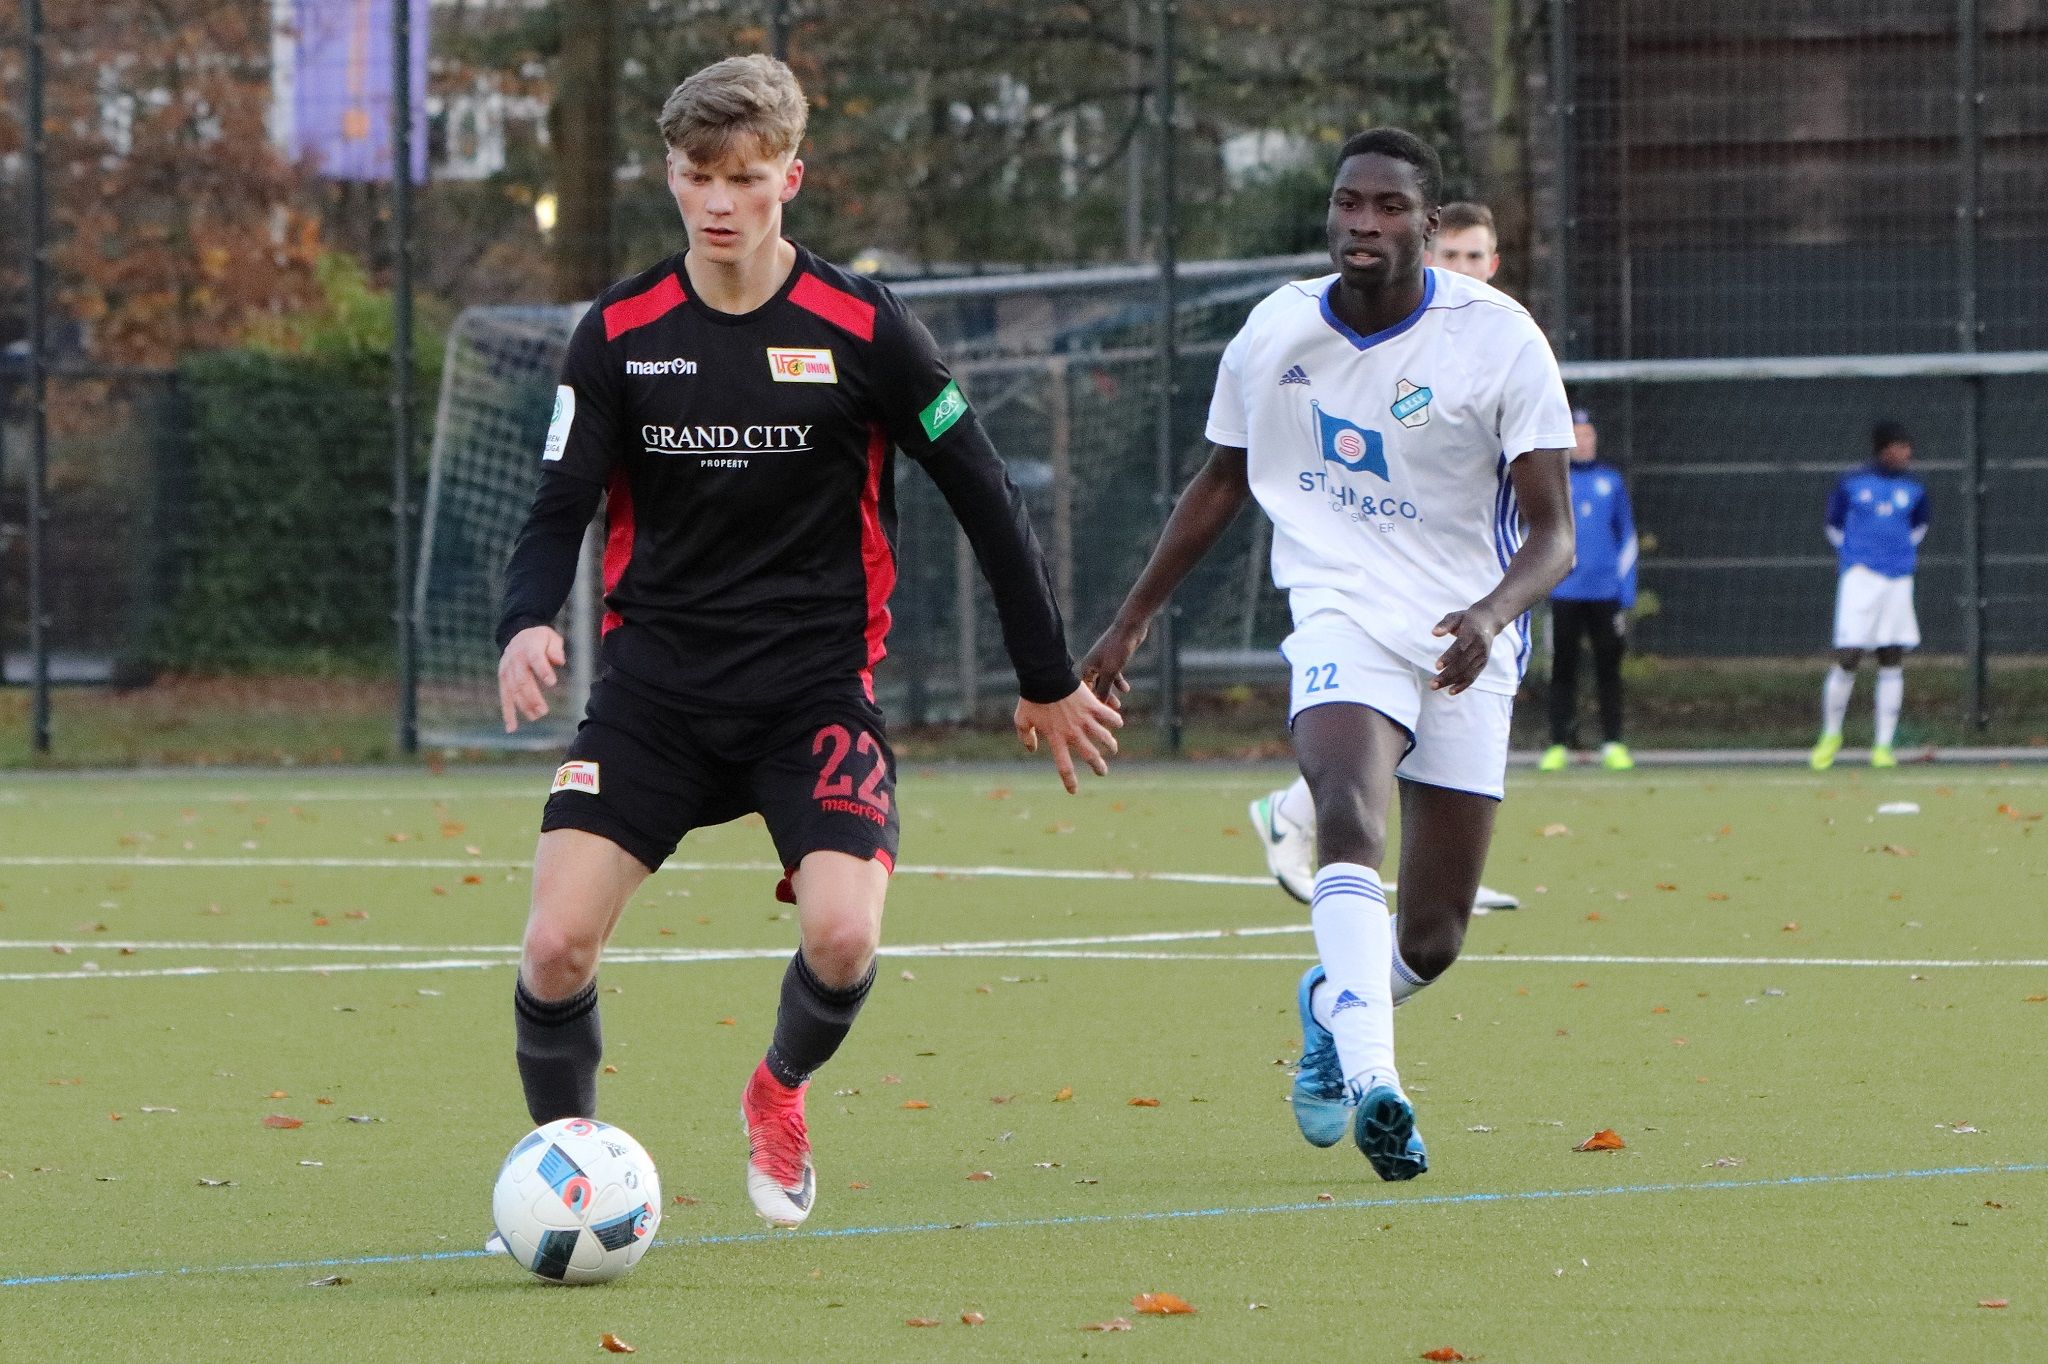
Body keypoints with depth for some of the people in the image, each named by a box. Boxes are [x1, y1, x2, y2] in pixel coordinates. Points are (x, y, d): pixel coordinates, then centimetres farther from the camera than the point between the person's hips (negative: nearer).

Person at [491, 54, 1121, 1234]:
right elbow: (563, 509, 0)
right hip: (656, 685, 2)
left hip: (815, 691, -2)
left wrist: (1050, 682, 9)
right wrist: (530, 626, -22)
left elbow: (986, 498, 3)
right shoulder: (621, 333, 1)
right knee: (558, 942, -15)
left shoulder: (862, 328, -6)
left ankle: (781, 1092, 13)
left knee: (843, 936, -22)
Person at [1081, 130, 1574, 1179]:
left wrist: (1492, 614, -31)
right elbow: (1221, 483, 20)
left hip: (1465, 642, 0)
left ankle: (1330, 1008, 37)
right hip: (1342, 618, 0)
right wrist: (1132, 621, 22)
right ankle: (1372, 1082, -43)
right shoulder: (1275, 333, 2)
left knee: (1430, 939, 2)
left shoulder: (1499, 338, -7)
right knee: (1351, 817, -32)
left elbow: (1552, 531, -11)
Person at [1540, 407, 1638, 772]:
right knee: (1563, 669, -1)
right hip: (1564, 590, -1)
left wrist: (1627, 591, 5)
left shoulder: (1611, 480, 9)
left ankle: (1613, 744, 6)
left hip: (1606, 591, 1)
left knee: (1608, 667, 2)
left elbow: (1627, 537, 11)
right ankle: (1559, 745, 2)